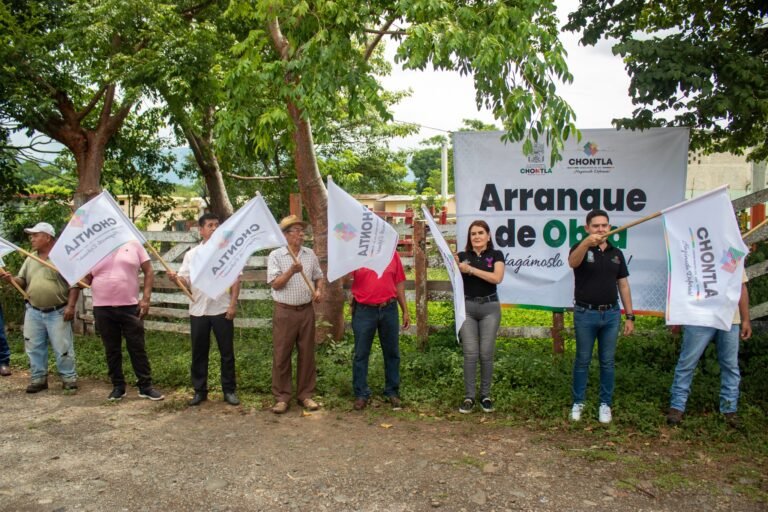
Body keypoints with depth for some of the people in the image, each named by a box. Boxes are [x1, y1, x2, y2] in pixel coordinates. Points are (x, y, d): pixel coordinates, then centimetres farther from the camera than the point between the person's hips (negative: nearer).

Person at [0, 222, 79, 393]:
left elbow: (75, 283, -11)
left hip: (57, 312, -6)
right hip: (33, 312, 6)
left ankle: (69, 378, 11)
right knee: (34, 347, 10)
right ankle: (38, 379, 22)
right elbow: (22, 282, 15)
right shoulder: (30, 259, 11)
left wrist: (70, 305, -16)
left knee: (62, 347, 0)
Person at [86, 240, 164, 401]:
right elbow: (86, 278, 11)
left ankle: (145, 386, 13)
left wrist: (145, 298, -6)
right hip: (103, 309, 2)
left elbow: (148, 272, 1)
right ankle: (118, 387, 23)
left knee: (137, 347, 4)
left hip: (130, 307, -2)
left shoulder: (133, 244, 1)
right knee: (111, 350, 10)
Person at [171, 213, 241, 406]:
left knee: (227, 352, 5)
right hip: (198, 310, 2)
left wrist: (233, 304, -9)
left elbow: (235, 280, -1)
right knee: (199, 353, 9)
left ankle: (229, 390, 16)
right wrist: (175, 278, -17)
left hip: (222, 309, -2)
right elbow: (185, 281, 5)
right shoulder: (191, 254, 7)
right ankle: (199, 391, 21)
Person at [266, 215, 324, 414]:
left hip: (306, 310, 4)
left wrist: (319, 290, -3)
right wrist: (291, 271, -25)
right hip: (285, 311, -4)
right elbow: (275, 284, -12)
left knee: (307, 354, 8)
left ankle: (305, 395, 20)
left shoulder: (310, 255, 7)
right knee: (281, 355, 1)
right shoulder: (276, 256, -6)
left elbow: (319, 277, 17)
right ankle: (281, 397, 12)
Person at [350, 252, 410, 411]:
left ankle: (392, 392, 24)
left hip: (389, 309, 2)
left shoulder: (392, 253, 4)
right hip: (363, 310, -2)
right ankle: (361, 394, 18)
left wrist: (405, 310, 9)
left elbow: (399, 283, 9)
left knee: (392, 353, 10)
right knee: (361, 353, 6)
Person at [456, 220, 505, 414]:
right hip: (467, 307, 1)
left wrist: (471, 269, -16)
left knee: (486, 353, 2)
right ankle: (469, 397, 7)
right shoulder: (462, 256, 7)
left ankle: (486, 395, 16)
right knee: (470, 353, -2)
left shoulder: (496, 255, 2)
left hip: (490, 307, -1)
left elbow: (497, 278, -14)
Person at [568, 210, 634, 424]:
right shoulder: (581, 249, -6)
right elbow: (573, 262, -31)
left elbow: (623, 285, 10)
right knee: (582, 360, 8)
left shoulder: (616, 253, 7)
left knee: (607, 361, 10)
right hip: (585, 313, -3)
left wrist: (630, 316, 5)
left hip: (611, 314, 3)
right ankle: (578, 402, 19)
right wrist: (587, 242, -50)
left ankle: (605, 404, 22)